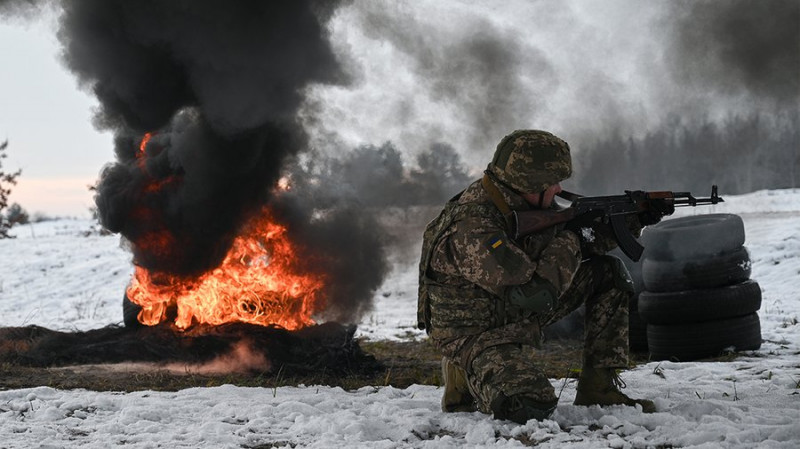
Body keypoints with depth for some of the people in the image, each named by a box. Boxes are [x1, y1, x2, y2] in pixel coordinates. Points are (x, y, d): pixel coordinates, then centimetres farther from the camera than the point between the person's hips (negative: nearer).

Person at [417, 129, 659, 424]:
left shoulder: (526, 203, -4)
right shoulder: (472, 225, -32)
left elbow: (592, 237, 13)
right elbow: (534, 293, -34)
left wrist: (634, 219, -2)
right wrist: (569, 242, -20)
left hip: (519, 314, 9)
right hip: (475, 332, -9)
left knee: (609, 274, 2)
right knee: (531, 407, -34)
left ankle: (598, 387, 5)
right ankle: (466, 377, 0)